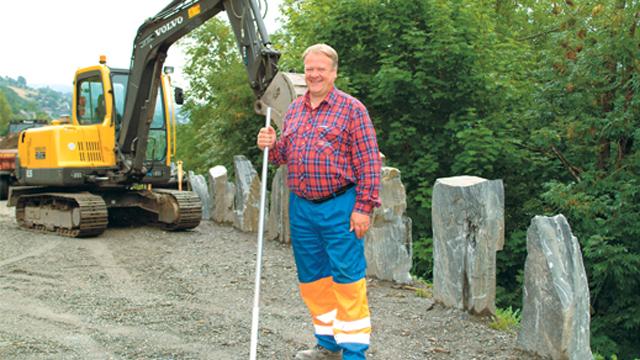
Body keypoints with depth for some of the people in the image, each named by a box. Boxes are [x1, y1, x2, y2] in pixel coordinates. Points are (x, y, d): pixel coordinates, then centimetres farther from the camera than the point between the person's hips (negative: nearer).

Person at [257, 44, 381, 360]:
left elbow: (368, 163, -9)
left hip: (339, 207, -6)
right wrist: (271, 145, -1)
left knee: (347, 280, -5)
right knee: (312, 278, 13)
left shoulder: (351, 109, -4)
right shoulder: (294, 110, 14)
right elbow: (285, 156, 21)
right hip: (300, 207, 7)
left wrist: (363, 207, -14)